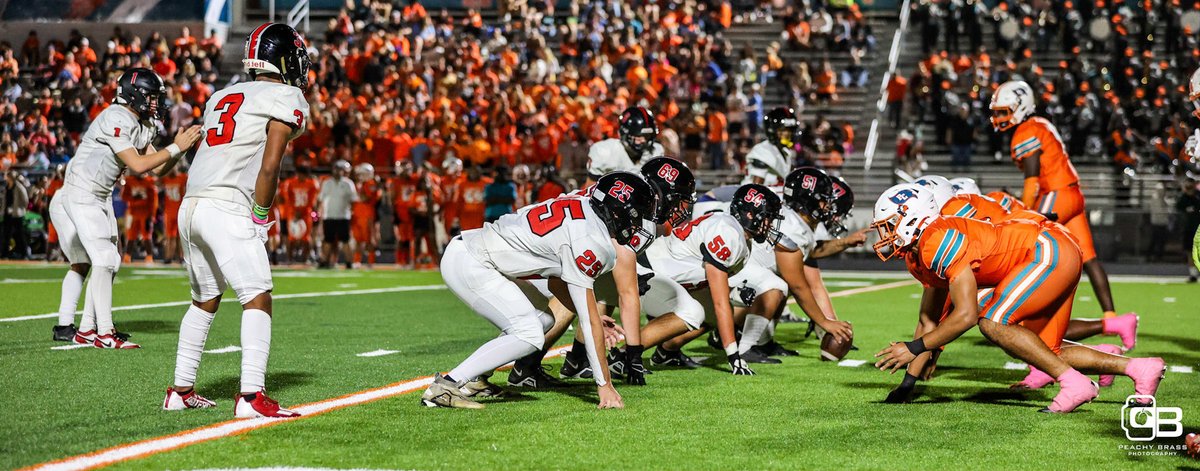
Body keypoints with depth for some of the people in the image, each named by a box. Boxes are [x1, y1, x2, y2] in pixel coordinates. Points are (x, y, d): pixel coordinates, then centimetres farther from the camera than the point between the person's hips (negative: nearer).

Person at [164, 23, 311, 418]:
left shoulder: (222, 96, 23)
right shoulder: (286, 98, 0)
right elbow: (270, 166, -9)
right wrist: (260, 216, -1)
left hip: (191, 205, 8)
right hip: (227, 210, -8)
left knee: (205, 301, 21)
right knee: (258, 300, -8)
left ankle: (181, 391, 26)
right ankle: (251, 396, -19)